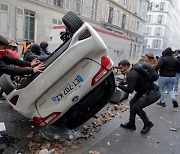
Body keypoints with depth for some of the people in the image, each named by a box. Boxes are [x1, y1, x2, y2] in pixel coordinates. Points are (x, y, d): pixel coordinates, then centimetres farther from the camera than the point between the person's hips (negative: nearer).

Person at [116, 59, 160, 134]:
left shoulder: (132, 75, -24)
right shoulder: (132, 71, 7)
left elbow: (130, 90, -30)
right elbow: (130, 84, 21)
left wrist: (118, 85, -21)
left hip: (153, 93, -11)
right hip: (145, 91, 11)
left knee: (136, 107, -13)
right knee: (132, 103, 12)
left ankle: (148, 124, 10)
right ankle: (131, 124, 23)